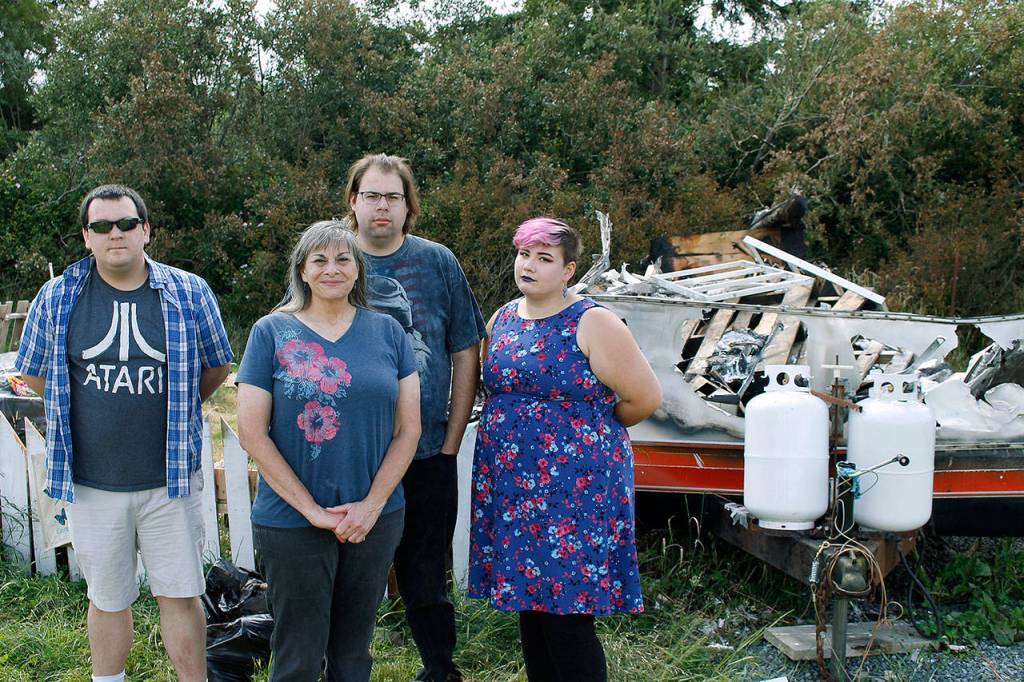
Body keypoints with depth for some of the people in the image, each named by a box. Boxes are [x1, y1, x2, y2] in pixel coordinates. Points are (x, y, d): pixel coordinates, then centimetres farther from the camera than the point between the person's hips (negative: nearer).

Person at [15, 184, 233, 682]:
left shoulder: (188, 293, -2)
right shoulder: (57, 298, 0)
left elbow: (217, 366, 11)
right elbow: (35, 374, 12)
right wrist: (96, 411, 11)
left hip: (170, 478, -1)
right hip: (91, 483, 1)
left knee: (180, 595, 6)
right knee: (107, 600, 14)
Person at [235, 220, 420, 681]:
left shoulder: (386, 331, 4)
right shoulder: (272, 332, -3)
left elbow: (408, 427, 3)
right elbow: (252, 433, -8)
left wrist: (373, 504, -8)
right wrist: (312, 510, -12)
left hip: (375, 518, 2)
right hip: (291, 522, -2)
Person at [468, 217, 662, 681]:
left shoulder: (592, 324, -9)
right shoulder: (501, 320, 10)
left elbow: (645, 398, -8)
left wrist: (590, 428, 5)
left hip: (572, 490, -6)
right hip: (510, 488, 6)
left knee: (567, 616, -4)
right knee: (529, 607, 13)